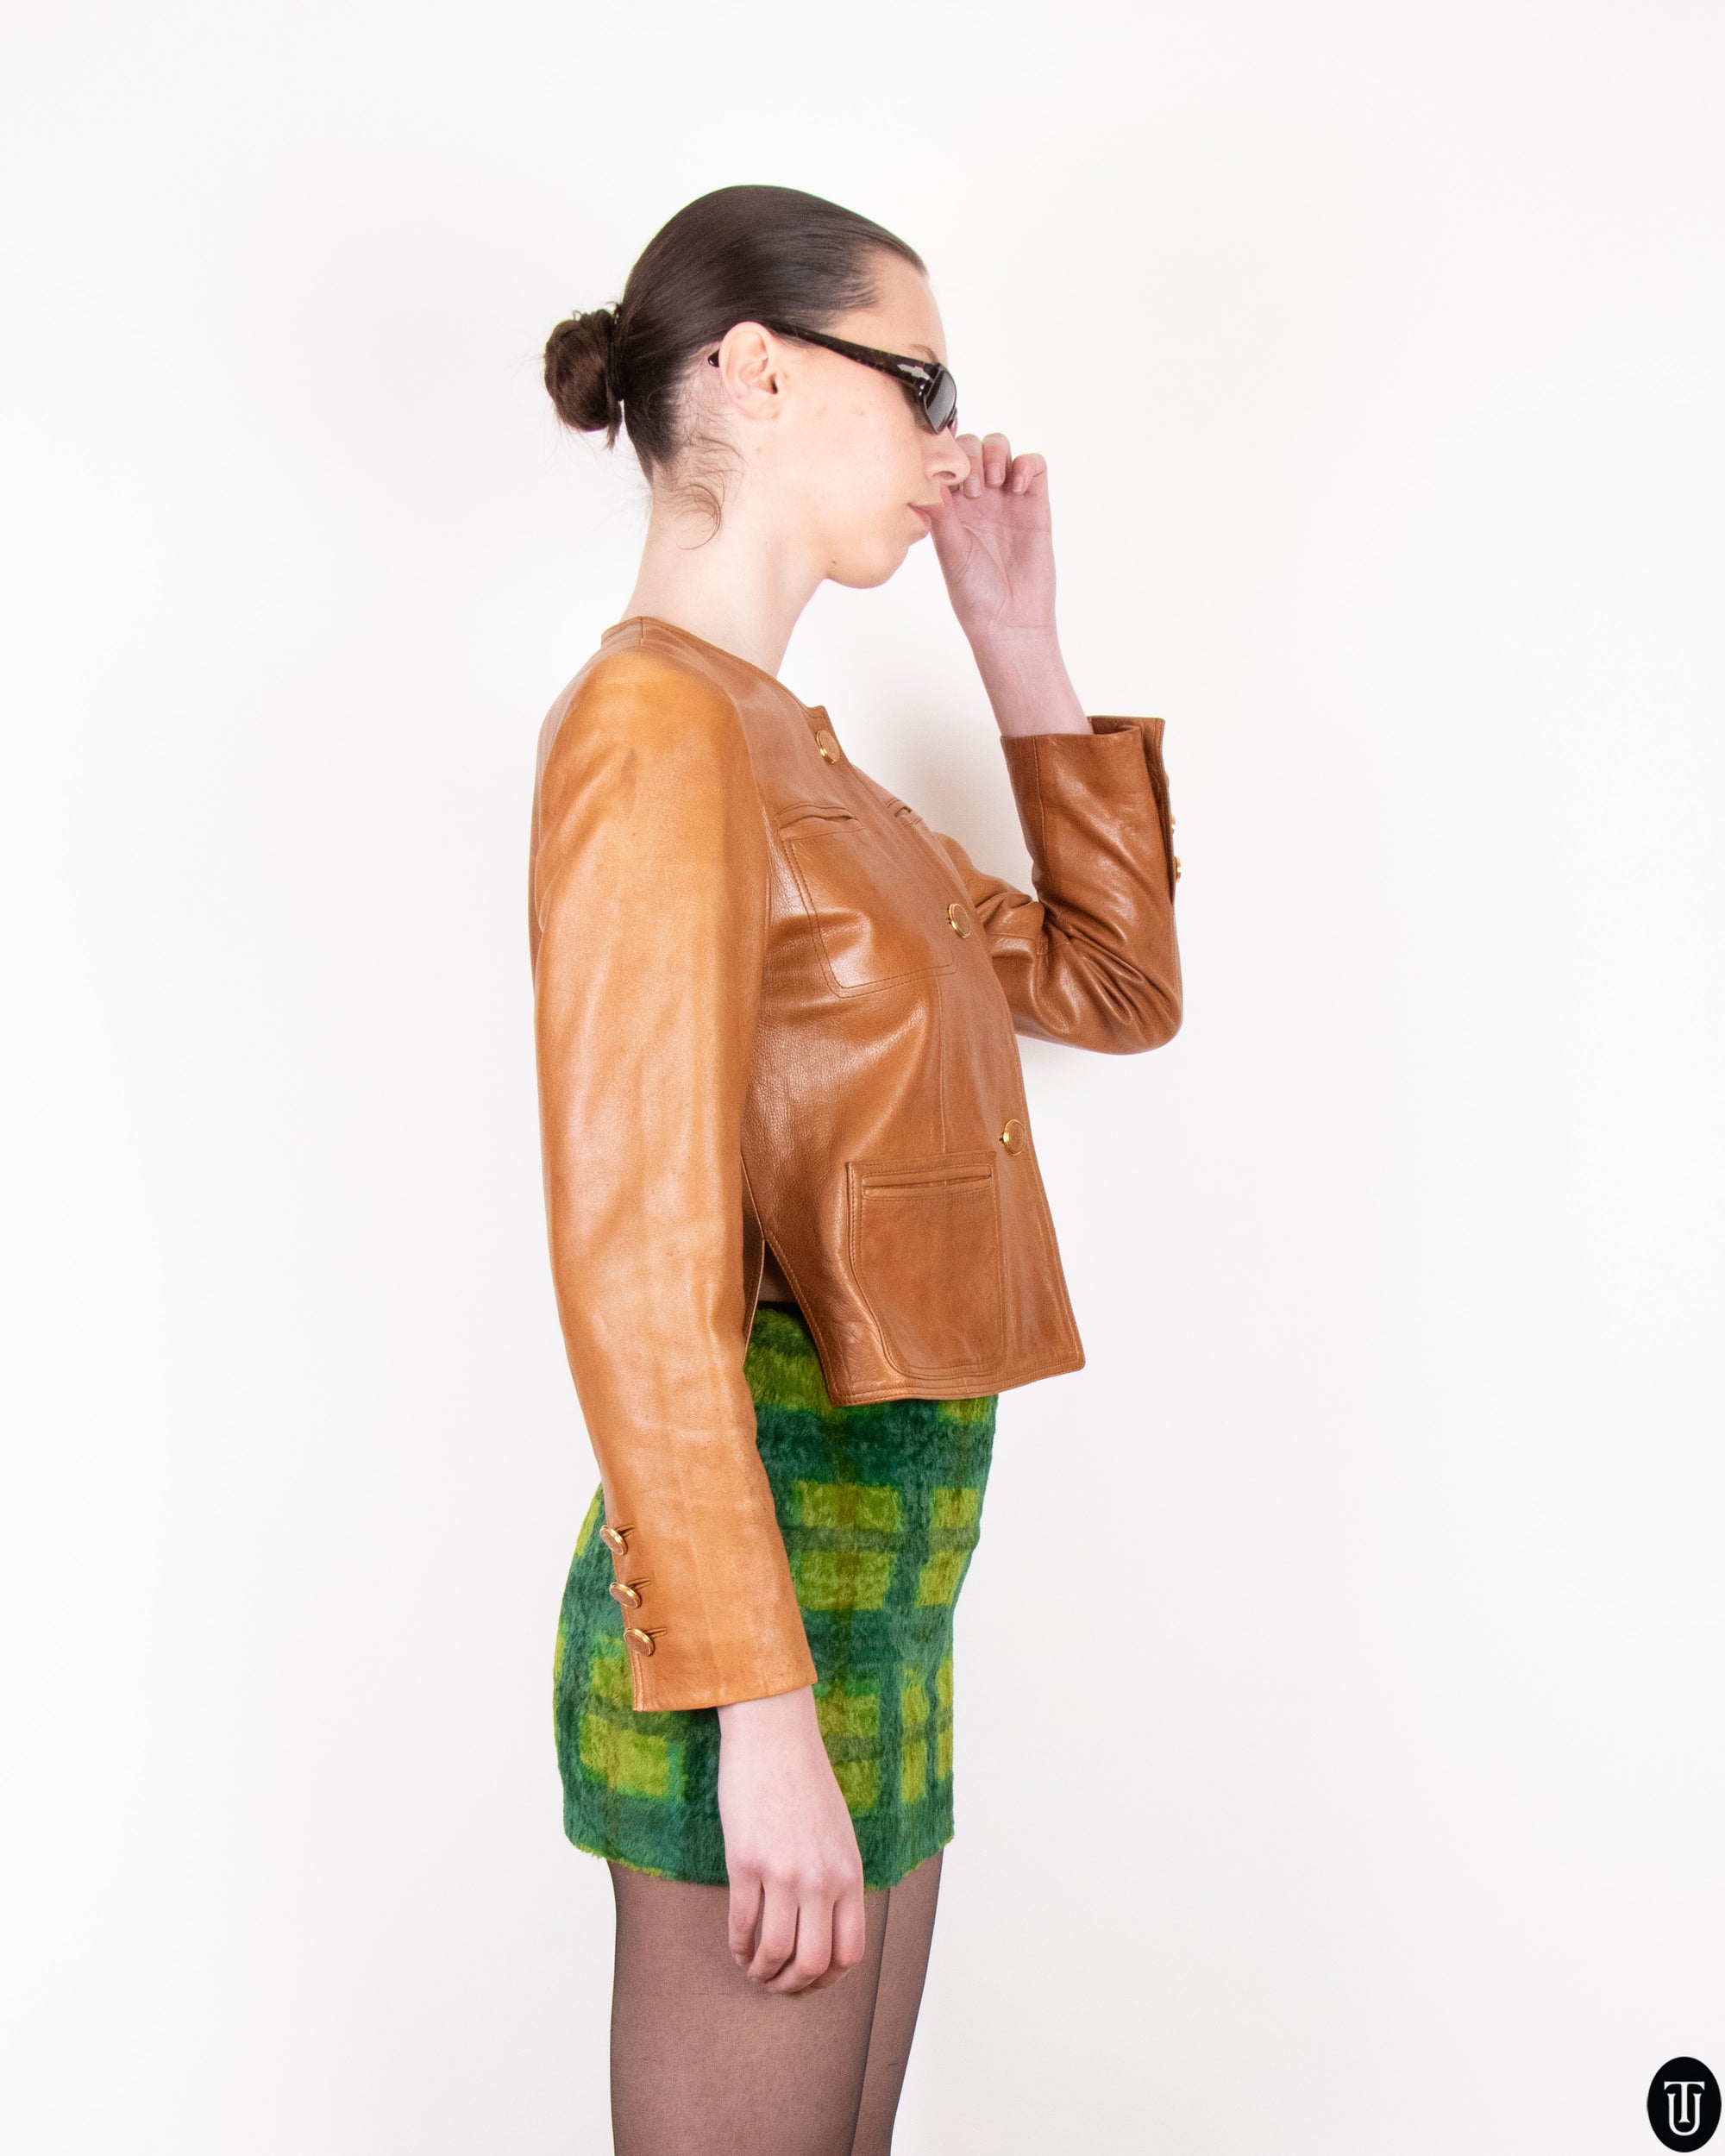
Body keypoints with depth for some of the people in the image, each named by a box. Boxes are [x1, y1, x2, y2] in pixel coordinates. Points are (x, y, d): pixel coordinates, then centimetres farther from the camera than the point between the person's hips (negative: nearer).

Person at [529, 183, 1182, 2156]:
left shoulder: (789, 749, 14)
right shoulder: (654, 718, -15)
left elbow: (1114, 985, 18)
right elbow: (640, 1263, -21)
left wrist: (1018, 643, 14)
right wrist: (760, 1709, -21)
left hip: (883, 1551, 9)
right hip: (772, 1572, -9)